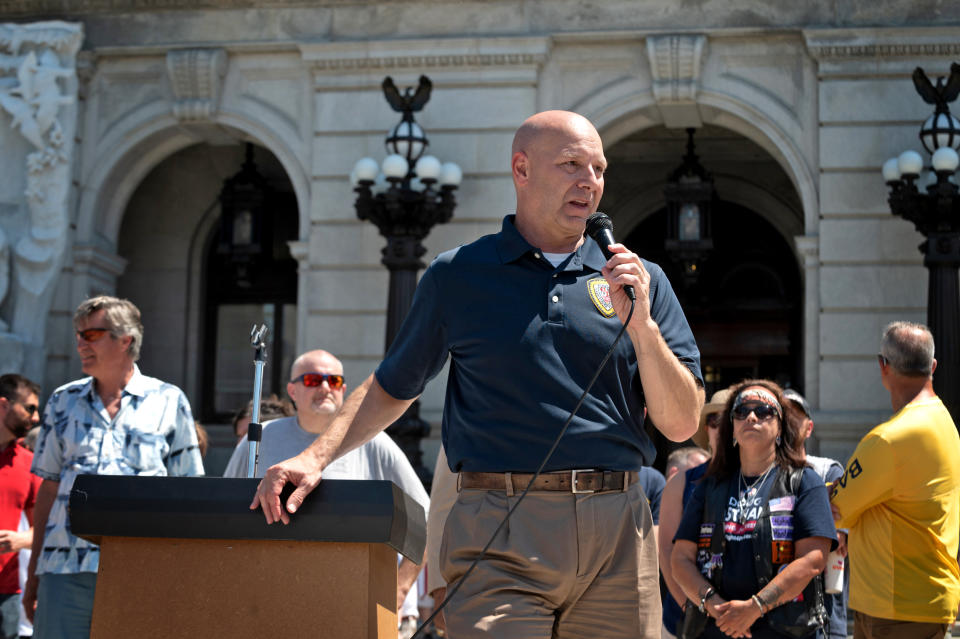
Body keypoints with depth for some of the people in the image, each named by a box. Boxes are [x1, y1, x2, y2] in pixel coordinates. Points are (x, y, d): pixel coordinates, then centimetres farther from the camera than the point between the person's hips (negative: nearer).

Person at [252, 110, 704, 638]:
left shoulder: (640, 279, 12)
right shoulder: (457, 275, 10)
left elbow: (681, 425, 8)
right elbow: (391, 388, 18)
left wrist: (641, 325, -5)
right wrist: (317, 456, 5)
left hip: (618, 535, 2)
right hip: (500, 539, -2)